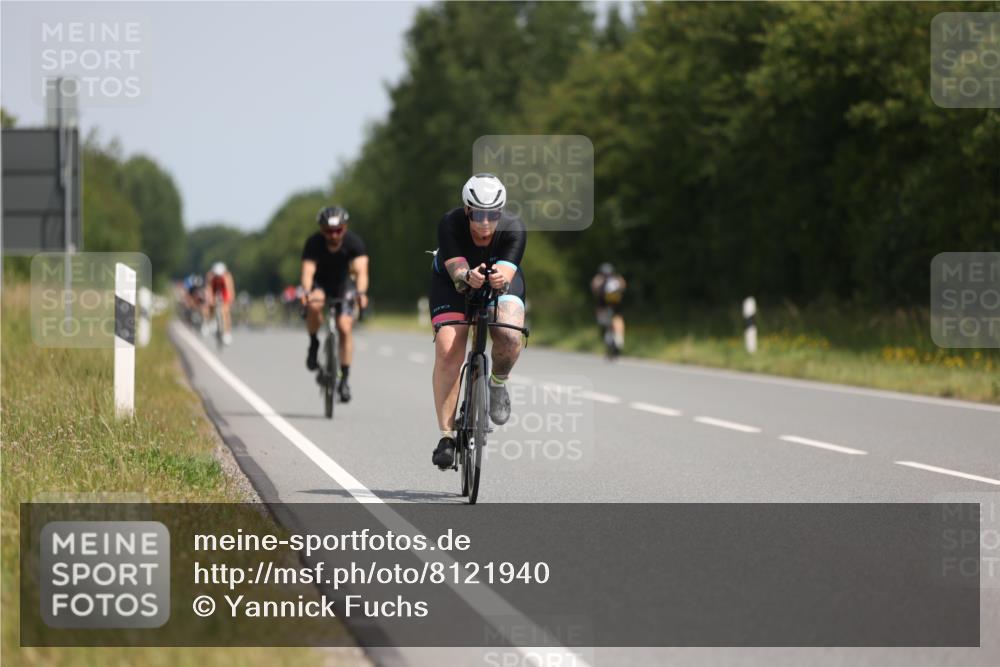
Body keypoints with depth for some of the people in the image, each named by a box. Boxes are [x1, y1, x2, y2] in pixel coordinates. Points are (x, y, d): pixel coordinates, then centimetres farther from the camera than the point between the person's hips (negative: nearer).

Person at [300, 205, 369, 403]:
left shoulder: (354, 242, -26)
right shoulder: (314, 243, -27)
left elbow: (361, 270, -37)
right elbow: (308, 271, -37)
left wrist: (361, 293, -55)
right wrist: (306, 292, -57)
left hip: (343, 283, 1)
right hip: (319, 283, -1)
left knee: (345, 328, -13)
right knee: (315, 305, -35)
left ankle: (345, 378, -2)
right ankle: (314, 344, -10)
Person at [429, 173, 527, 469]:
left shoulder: (513, 229, -30)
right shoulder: (450, 224, -32)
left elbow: (506, 272, -40)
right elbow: (456, 270, -41)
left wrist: (501, 280, -64)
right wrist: (468, 277, -64)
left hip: (501, 280, 0)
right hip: (452, 280, 0)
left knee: (510, 338, -30)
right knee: (447, 350, -22)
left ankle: (498, 384, 4)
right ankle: (447, 435, -15)